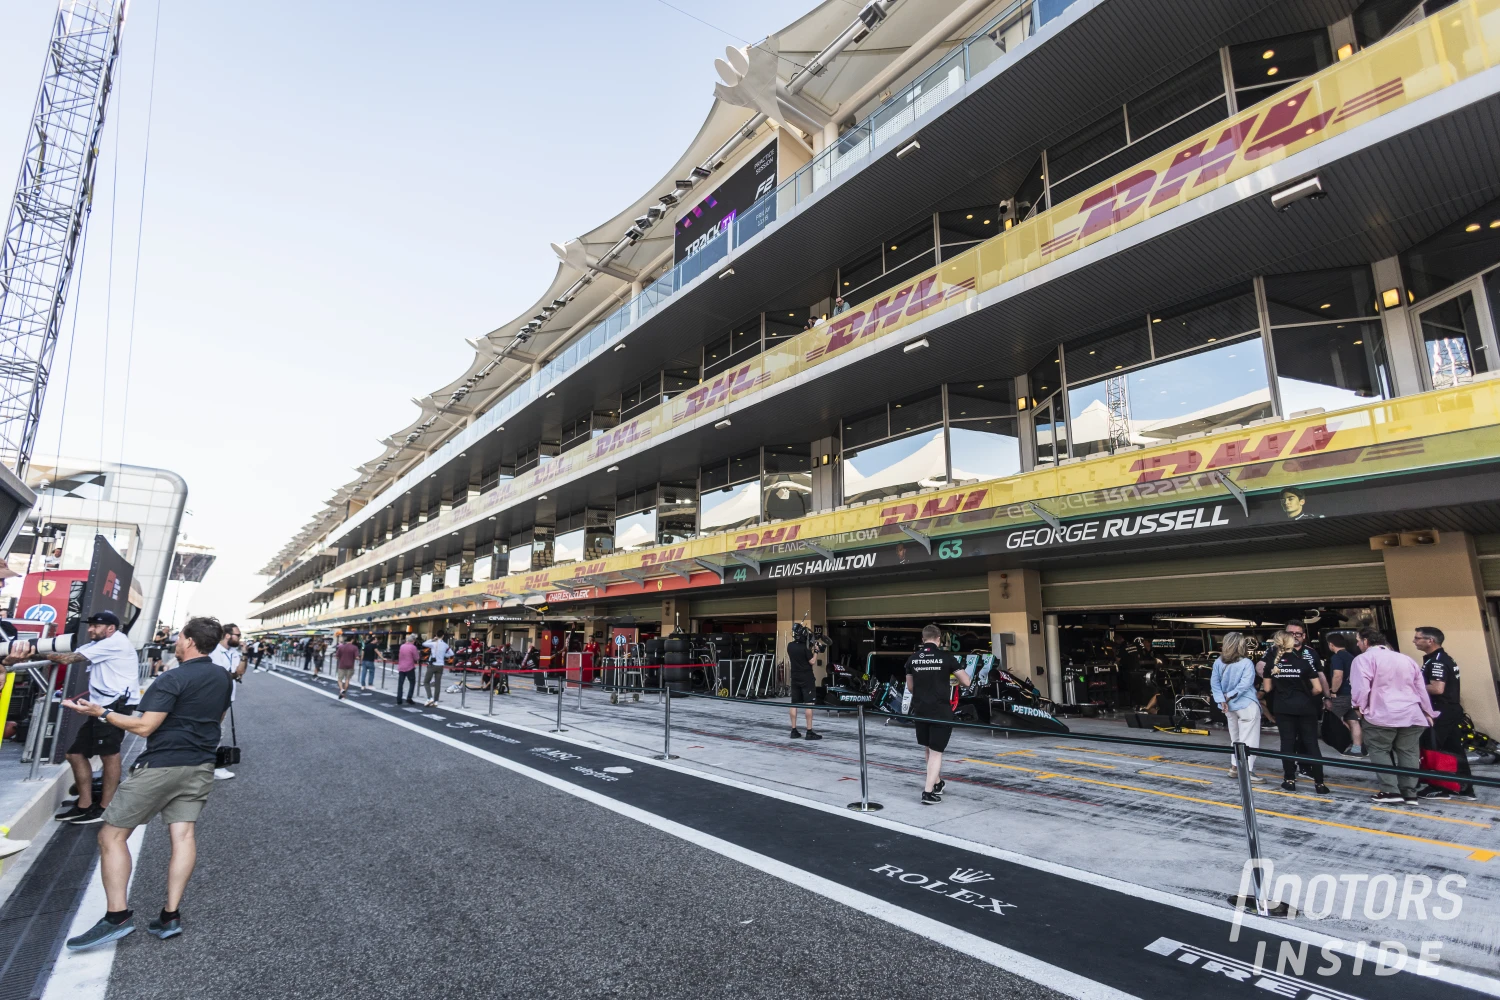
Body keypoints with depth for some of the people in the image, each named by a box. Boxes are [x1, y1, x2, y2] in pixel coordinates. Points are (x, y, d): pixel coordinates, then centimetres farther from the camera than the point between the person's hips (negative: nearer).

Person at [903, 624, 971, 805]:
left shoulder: (912, 659, 1)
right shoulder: (946, 657, -9)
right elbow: (966, 682, -4)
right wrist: (959, 669, 15)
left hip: (920, 712, 4)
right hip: (941, 712, -4)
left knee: (929, 749, 21)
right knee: (936, 752, 2)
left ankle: (937, 783, 36)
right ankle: (928, 792, -2)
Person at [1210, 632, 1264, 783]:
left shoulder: (1218, 662, 0)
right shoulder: (1246, 663, -15)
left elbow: (1214, 683, -3)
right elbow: (1245, 684, -22)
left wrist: (1222, 700, -8)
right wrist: (1229, 696, -13)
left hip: (1230, 706, 6)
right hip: (1247, 706, -5)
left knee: (1235, 738, 19)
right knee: (1248, 739, -2)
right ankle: (1248, 771, -3)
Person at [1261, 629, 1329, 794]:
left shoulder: (1272, 663, -3)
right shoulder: (1304, 661, -9)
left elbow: (1268, 688, 2)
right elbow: (1318, 689, -9)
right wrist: (1307, 695, 11)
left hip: (1283, 708, 1)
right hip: (1305, 707, -1)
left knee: (1287, 742, 6)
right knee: (1311, 743, 5)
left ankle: (1290, 780, 9)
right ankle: (1319, 783, 5)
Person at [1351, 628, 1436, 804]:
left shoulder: (1364, 658, -5)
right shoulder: (1406, 659, 17)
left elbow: (1361, 687, -14)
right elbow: (1421, 688, 21)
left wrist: (1360, 707, 1)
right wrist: (1428, 712, 29)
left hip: (1382, 715, -6)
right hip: (1412, 714, 7)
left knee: (1379, 750, 4)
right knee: (1408, 753, 10)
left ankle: (1390, 790, -3)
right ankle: (1409, 793, 10)